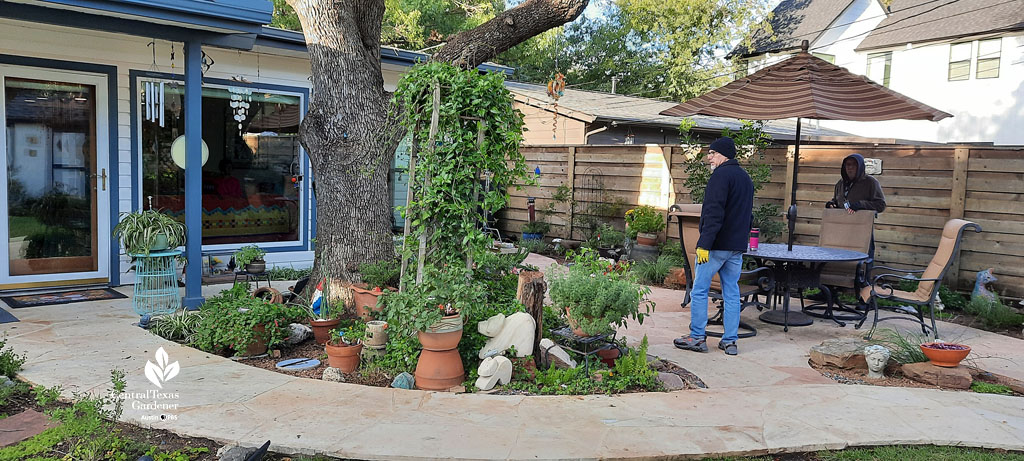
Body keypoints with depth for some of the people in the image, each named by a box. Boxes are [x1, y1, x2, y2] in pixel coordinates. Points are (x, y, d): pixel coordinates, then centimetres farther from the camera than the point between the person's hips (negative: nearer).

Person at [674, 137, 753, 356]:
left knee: (700, 290, 1)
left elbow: (714, 213, -21)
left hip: (716, 245, -8)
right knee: (732, 293, 10)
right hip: (737, 247, 9)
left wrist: (704, 244, -22)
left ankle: (697, 337, 5)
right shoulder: (746, 178, 18)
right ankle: (730, 341, 13)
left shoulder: (721, 175, -12)